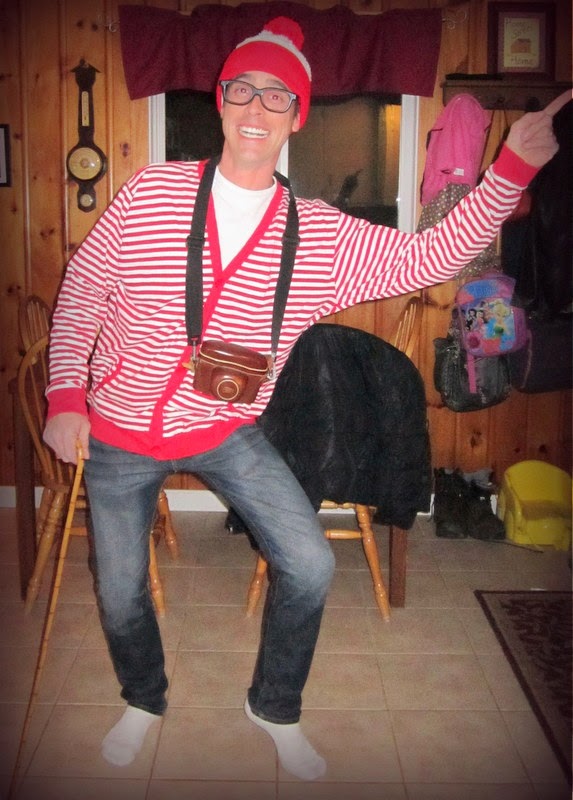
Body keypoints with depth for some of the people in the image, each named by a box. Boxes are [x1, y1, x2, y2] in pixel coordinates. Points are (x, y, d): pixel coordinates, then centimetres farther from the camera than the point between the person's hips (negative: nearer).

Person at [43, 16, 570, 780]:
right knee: (120, 594, 10)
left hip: (228, 431, 1)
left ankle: (275, 708, 24)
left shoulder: (323, 235, -9)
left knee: (310, 567, -6)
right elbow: (80, 295, -3)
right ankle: (144, 700, 44)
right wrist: (65, 397, -7)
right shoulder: (151, 193, -11)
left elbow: (432, 256, -13)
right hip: (118, 434, 0)